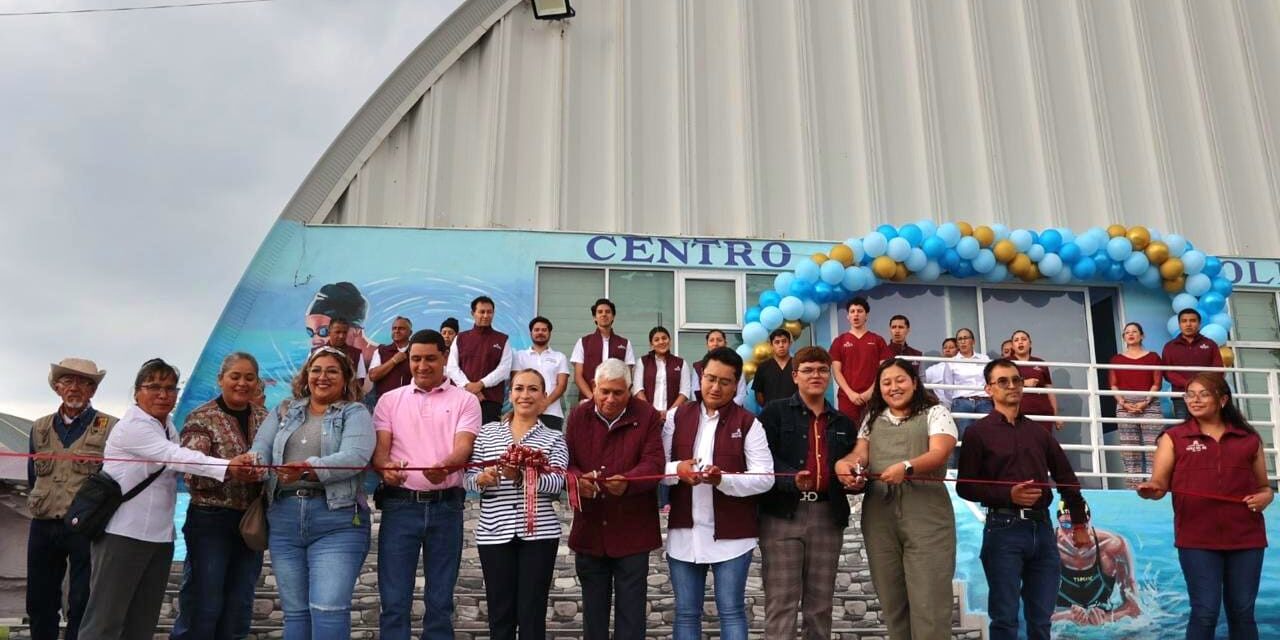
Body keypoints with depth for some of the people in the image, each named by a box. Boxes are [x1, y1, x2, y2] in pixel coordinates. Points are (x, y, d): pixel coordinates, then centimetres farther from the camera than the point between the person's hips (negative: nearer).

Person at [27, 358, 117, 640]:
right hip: (43, 527, 5)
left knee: (82, 605, 0)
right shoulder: (40, 427, 12)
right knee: (39, 602, 12)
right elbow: (33, 476, 22)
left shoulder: (110, 427, -3)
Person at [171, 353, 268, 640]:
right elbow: (193, 474, -17)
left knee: (239, 608, 12)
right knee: (203, 606, -1)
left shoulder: (264, 417, 8)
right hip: (211, 521, -5)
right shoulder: (201, 418, -6)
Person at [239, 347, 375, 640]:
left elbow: (354, 457, -13)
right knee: (295, 611, 10)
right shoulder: (284, 412, 19)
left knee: (329, 608, -12)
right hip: (284, 518, 5)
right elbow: (262, 446, 5)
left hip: (337, 519, -4)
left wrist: (307, 469, -27)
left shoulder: (355, 413, 4)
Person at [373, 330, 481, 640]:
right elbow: (379, 448, 2)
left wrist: (443, 467, -31)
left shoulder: (465, 400, 5)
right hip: (400, 505, 1)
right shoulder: (390, 400, 10)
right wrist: (386, 467, -23)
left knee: (440, 600, 8)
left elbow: (463, 447, -8)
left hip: (446, 506, -1)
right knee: (394, 600, 1)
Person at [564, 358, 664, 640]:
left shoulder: (647, 416, -4)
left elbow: (654, 463, -11)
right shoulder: (578, 416, 3)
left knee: (631, 609, 4)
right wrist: (578, 479, -23)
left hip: (632, 531, -2)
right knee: (593, 608, 15)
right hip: (589, 530, 3)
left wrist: (627, 481, -31)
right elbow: (566, 462, 0)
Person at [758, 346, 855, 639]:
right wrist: (791, 478, -26)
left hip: (828, 516, 5)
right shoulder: (774, 412, 2)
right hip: (782, 515, -5)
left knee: (820, 604, 12)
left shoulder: (842, 423, 18)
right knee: (781, 602, -4)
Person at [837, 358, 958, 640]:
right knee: (890, 597, 8)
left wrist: (906, 467, -28)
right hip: (879, 514, 4)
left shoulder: (935, 413, 6)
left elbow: (939, 454, -9)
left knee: (928, 599, -6)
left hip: (926, 514, -4)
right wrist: (844, 464, -16)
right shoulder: (873, 419, 20)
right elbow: (859, 454, 8)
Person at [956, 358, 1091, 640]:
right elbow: (965, 486, -6)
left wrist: (1078, 523, 16)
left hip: (1042, 527, 5)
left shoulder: (1038, 432, 16)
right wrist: (1008, 495, -18)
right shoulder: (978, 432, 0)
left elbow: (1066, 478, 21)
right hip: (1003, 529, -4)